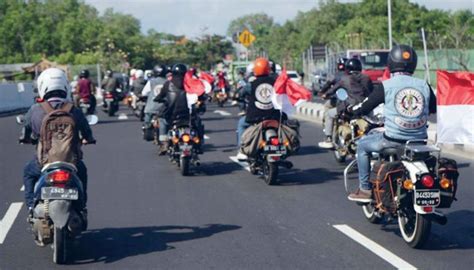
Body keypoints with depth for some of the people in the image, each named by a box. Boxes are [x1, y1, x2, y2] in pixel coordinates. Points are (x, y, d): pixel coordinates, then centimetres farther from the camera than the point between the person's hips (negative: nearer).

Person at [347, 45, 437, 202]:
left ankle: (365, 189, 18)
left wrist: (351, 109, 24)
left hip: (393, 140, -4)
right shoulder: (424, 86, 3)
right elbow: (433, 108, 20)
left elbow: (364, 108, 2)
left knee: (362, 145, 21)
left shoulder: (386, 86, -6)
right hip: (420, 140, 4)